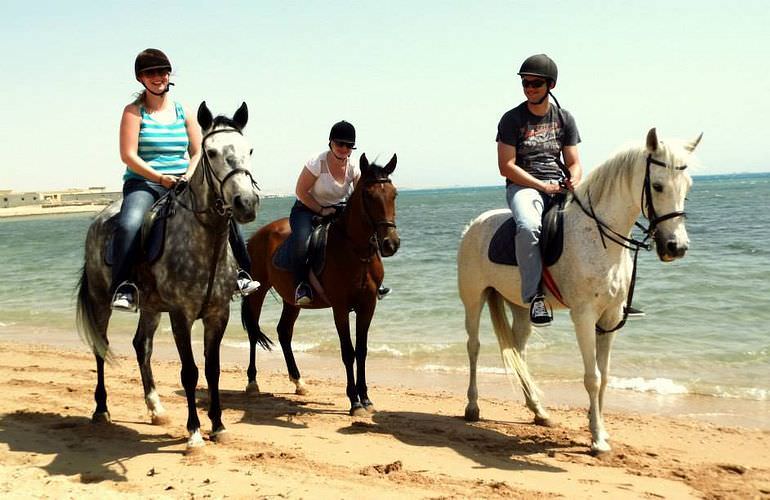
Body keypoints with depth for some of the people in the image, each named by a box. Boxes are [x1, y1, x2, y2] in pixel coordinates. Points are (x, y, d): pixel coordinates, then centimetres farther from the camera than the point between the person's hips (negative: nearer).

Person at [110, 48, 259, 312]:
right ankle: (122, 286, -26)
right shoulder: (134, 112, 1)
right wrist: (161, 177, -18)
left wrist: (189, 176, -10)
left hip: (182, 183, 4)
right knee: (128, 225, -33)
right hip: (143, 183, -3)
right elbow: (128, 155, -9)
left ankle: (241, 272, -1)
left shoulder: (183, 112, 12)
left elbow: (198, 152, 10)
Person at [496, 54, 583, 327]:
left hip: (559, 187, 4)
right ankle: (534, 295, -33)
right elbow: (506, 166, -5)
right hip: (523, 186, -4)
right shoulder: (512, 120, 3)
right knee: (528, 226, -38)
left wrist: (574, 181, -11)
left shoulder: (564, 119, 14)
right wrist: (543, 185, -13)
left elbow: (574, 163, 13)